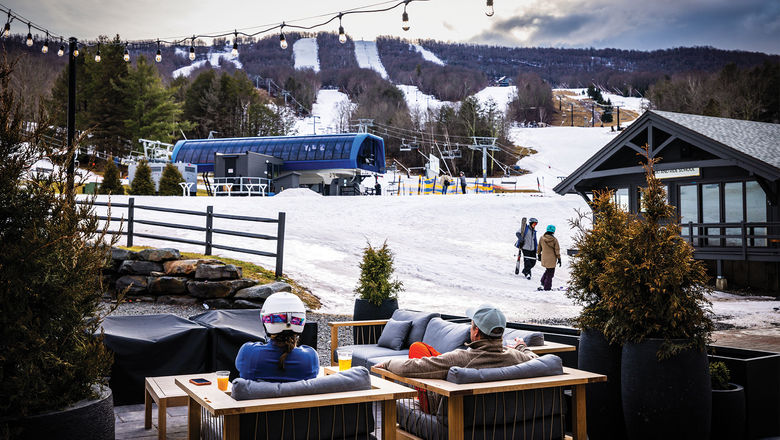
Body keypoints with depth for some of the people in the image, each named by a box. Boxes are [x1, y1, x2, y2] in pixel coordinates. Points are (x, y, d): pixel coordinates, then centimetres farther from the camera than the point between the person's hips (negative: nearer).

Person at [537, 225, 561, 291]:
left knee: (548, 270, 26)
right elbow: (557, 250, -9)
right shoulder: (554, 239, -14)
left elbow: (539, 247, 10)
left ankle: (543, 283, 16)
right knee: (550, 273, 8)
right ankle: (547, 287, 10)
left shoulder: (542, 238, -3)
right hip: (551, 259, -4)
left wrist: (539, 255, 25)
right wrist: (559, 258, 0)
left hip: (544, 258, 4)